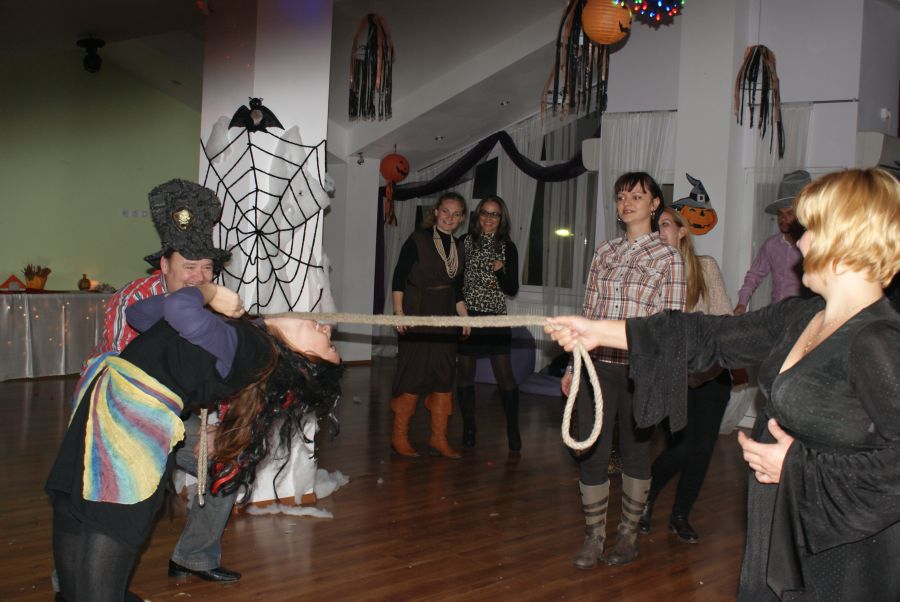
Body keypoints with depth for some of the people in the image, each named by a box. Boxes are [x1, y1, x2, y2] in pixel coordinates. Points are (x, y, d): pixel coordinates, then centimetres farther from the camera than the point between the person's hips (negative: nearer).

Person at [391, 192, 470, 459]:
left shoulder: (459, 247, 13)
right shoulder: (418, 239, -4)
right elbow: (399, 276, -7)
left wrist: (464, 316, 11)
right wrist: (399, 311, -14)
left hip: (445, 318, 6)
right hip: (416, 316, -6)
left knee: (444, 376, 6)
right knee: (413, 374, -5)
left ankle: (439, 437, 16)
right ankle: (399, 436, 5)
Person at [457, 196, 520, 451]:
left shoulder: (507, 247, 3)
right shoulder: (465, 242, 5)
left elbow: (512, 289, 3)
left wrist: (501, 272, -16)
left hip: (495, 317, -1)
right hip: (466, 315, 1)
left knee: (504, 375, -6)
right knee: (465, 373, 5)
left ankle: (513, 430, 7)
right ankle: (468, 429, 18)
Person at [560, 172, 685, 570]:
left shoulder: (668, 258, 0)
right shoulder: (605, 252, 12)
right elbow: (589, 313, 12)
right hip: (597, 364, 3)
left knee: (635, 449, 8)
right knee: (591, 451, 3)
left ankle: (629, 535, 23)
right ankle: (593, 537, 16)